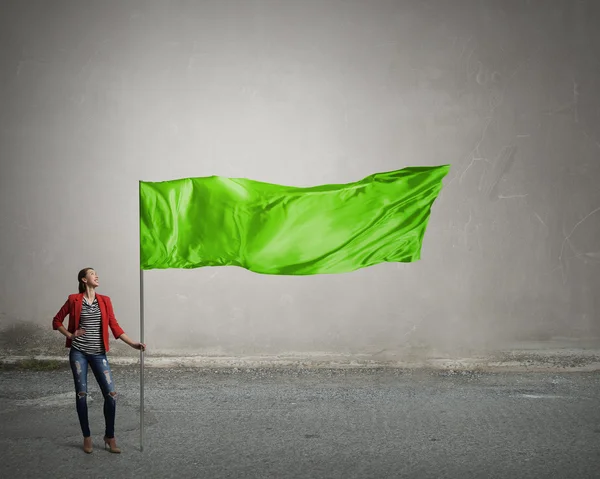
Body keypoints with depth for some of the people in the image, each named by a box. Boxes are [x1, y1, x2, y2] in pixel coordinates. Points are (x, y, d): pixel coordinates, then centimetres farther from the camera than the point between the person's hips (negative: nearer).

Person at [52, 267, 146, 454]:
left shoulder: (104, 301, 5)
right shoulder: (74, 300, -2)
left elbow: (115, 327, 3)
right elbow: (56, 321, 9)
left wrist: (133, 343, -4)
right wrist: (70, 335, -4)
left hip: (98, 354, 2)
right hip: (78, 352, -2)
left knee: (111, 394, -5)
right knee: (81, 394, 3)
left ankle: (110, 437, 8)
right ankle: (87, 437, 15)